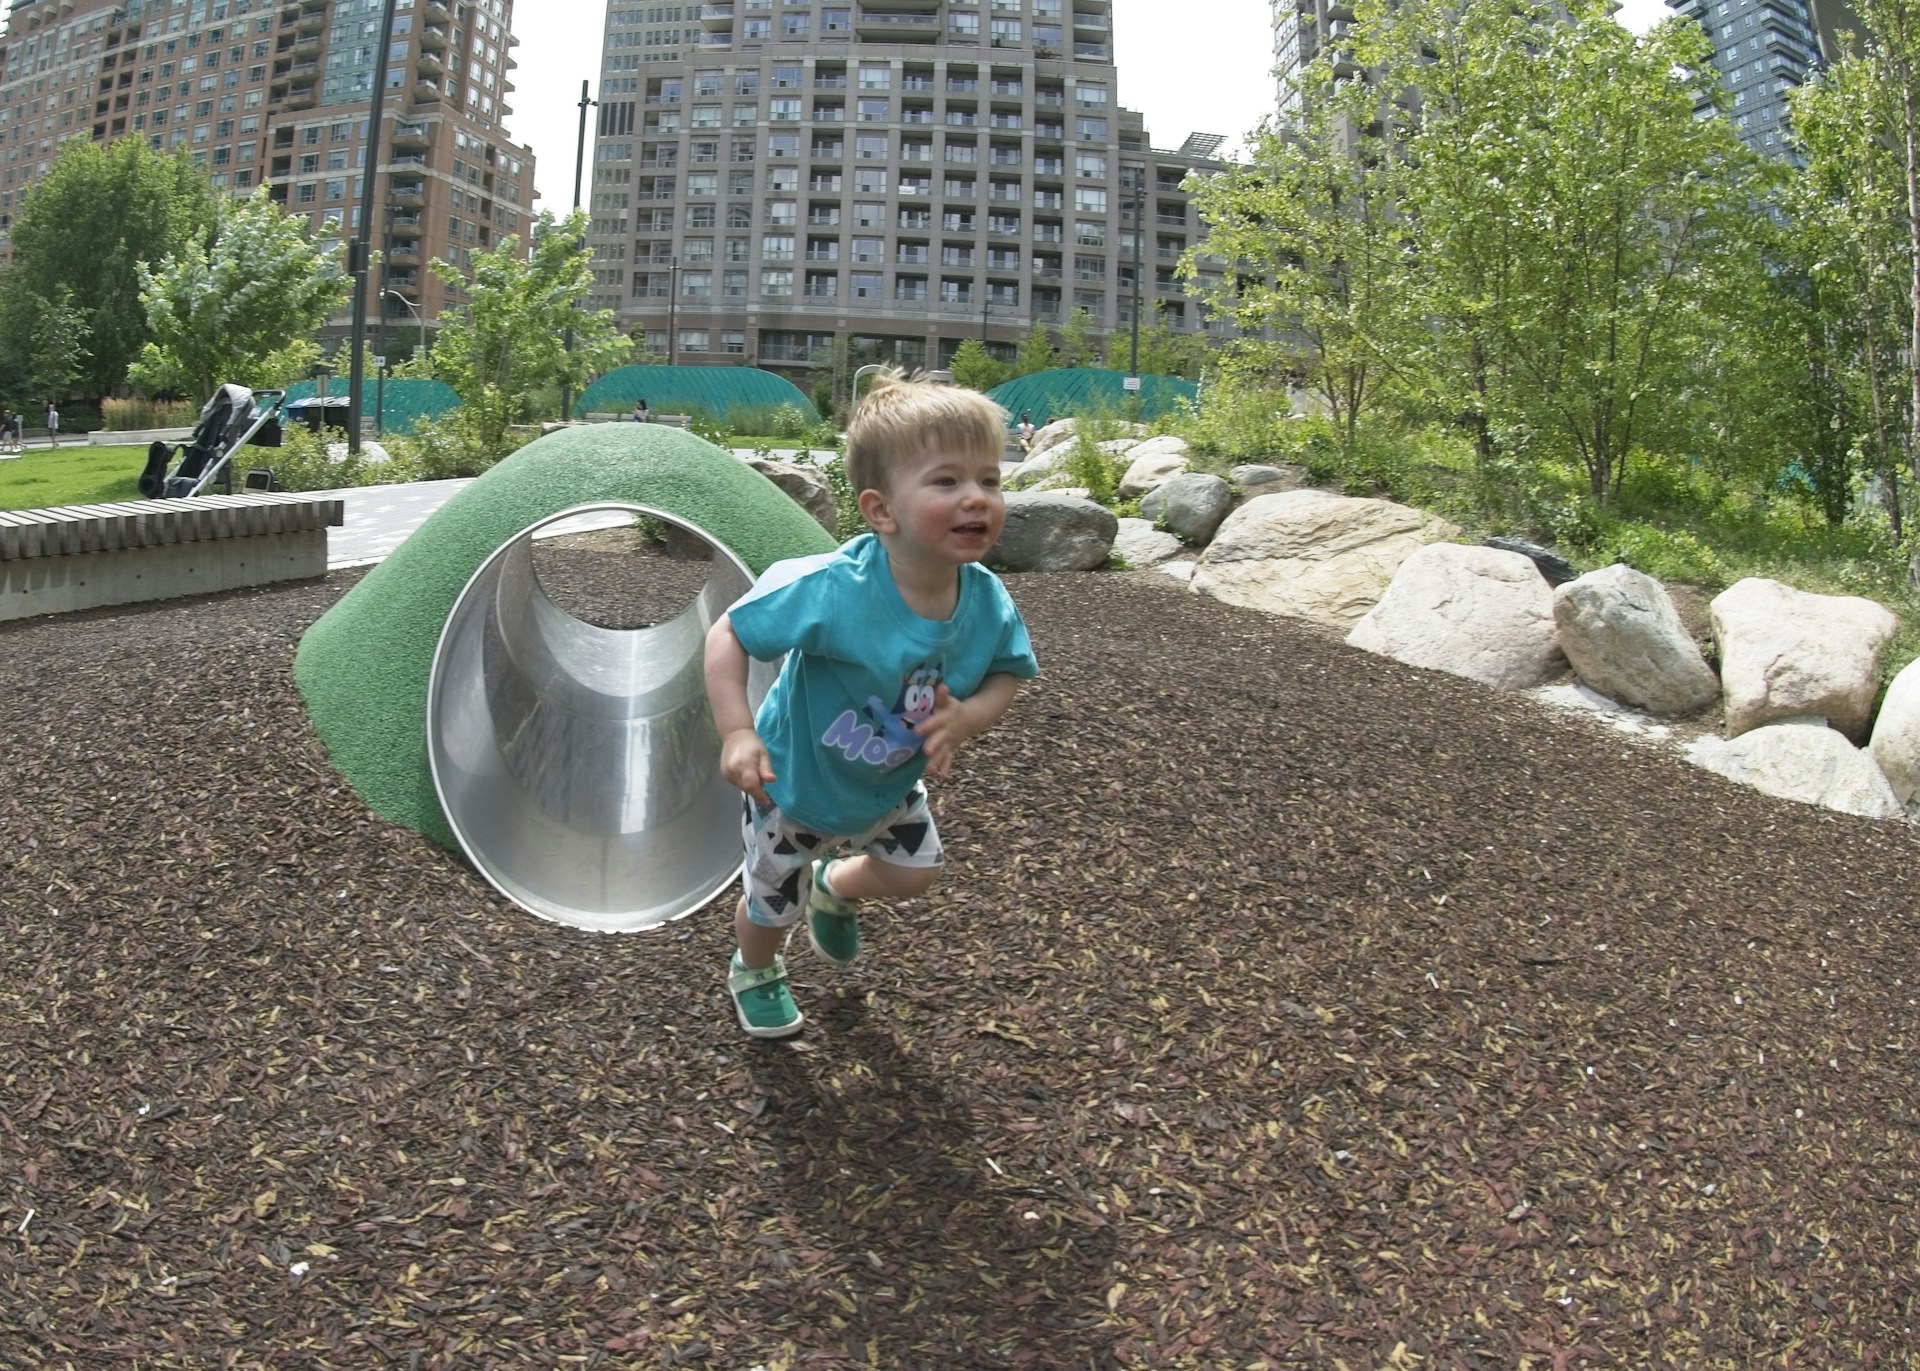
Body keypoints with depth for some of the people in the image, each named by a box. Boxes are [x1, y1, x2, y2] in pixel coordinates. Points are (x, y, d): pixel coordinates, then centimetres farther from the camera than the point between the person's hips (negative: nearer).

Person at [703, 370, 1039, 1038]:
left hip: (890, 785, 4)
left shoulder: (987, 602, -24)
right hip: (794, 783, -4)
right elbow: (727, 634, -29)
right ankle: (754, 975, 55)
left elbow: (1006, 675, -7)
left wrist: (968, 717, -28)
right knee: (773, 904, 18)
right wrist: (737, 733, -38)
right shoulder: (830, 590, -40)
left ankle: (834, 887, 55)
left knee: (915, 872, 21)